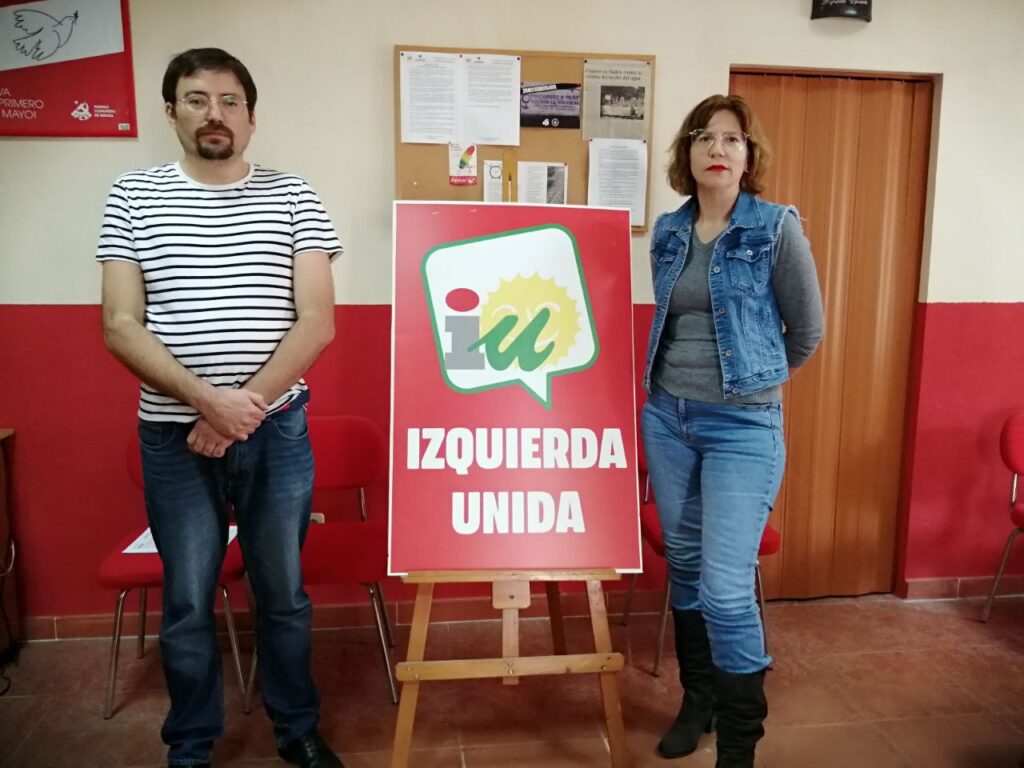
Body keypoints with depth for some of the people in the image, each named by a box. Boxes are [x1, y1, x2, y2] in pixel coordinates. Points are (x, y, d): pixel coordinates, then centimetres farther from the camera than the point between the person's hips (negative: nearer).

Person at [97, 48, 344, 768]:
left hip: (278, 432, 0)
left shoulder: (292, 197, 1)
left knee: (284, 594, 13)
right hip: (174, 436, 1)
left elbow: (317, 322, -6)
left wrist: (245, 408, -14)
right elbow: (121, 328, -4)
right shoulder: (132, 198, 2)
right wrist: (210, 400, -17)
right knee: (187, 605, 12)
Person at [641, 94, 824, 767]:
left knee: (727, 587, -8)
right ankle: (698, 701, 33)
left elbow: (808, 328, 1)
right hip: (667, 416, 5)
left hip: (742, 425, -5)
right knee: (684, 567, 14)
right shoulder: (668, 231, 6)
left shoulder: (777, 227, -7)